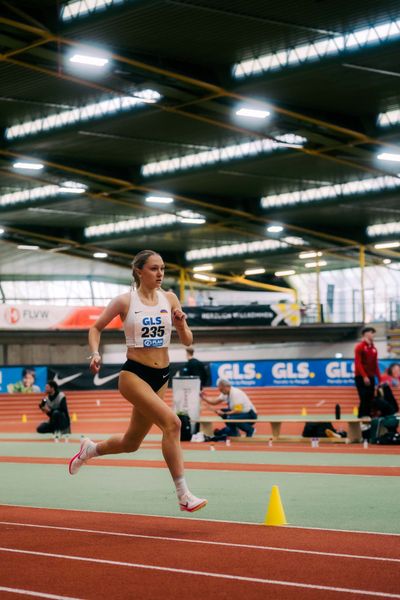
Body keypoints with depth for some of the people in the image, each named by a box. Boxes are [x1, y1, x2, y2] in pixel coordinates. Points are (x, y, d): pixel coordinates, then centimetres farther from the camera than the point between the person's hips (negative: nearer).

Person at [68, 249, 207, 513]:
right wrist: (95, 353, -9)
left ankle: (90, 449, 47)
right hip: (134, 374, -5)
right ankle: (184, 495, -24)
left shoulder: (169, 299, 4)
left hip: (161, 377, 5)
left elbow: (187, 341, 6)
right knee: (172, 422, -26)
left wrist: (182, 324, -14)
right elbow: (96, 328, 7)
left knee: (130, 443, 15)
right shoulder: (125, 301, -5)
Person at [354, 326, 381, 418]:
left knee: (370, 400, 4)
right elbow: (358, 363, -12)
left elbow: (375, 365, 15)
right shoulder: (360, 347, -5)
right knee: (364, 400, -11)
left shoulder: (374, 349, 13)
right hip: (361, 378, -6)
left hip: (371, 378, 6)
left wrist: (379, 379, 9)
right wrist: (364, 376, -21)